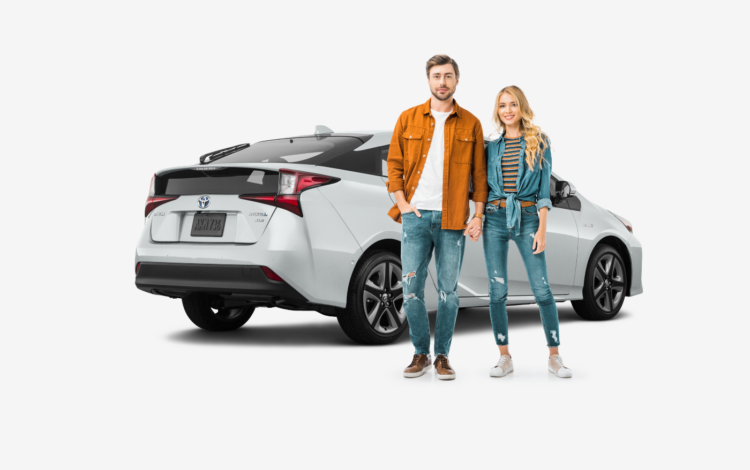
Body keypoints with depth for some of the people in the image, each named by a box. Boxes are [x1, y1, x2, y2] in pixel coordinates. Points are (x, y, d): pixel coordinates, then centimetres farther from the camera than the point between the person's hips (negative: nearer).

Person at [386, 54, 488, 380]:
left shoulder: (470, 124, 6)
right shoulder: (408, 118, 7)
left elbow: (479, 173, 7)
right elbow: (394, 163, 8)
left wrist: (478, 214, -1)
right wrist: (402, 202, -3)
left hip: (453, 219, 0)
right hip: (416, 215, 1)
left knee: (448, 290, 3)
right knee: (411, 287, -1)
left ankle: (442, 356, 14)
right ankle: (421, 354, 14)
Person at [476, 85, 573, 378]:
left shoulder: (539, 143, 4)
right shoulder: (492, 147, 11)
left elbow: (544, 187, 0)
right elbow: (484, 187, 14)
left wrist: (542, 228, -6)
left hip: (527, 218, -2)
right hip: (495, 219, 3)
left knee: (542, 290, -6)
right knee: (497, 291, 1)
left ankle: (554, 357, 4)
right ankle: (504, 358, 11)